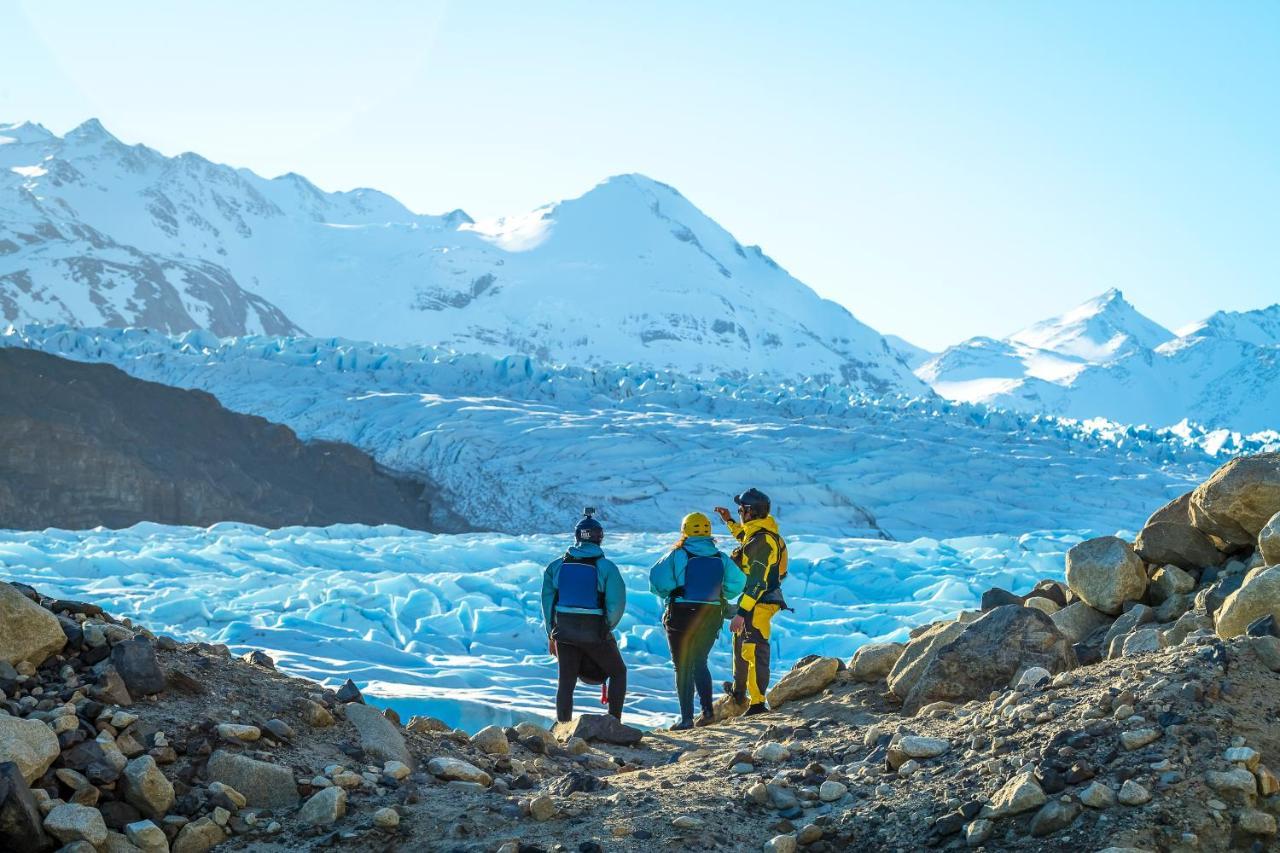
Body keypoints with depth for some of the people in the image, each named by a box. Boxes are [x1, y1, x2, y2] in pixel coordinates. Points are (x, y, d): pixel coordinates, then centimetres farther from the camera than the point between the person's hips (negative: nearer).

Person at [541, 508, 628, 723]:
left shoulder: (557, 565, 3)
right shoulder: (606, 567, -8)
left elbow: (547, 602, 5)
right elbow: (617, 604, -11)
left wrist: (551, 634, 14)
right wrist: (607, 628, 7)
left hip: (563, 632, 3)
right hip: (595, 632, -3)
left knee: (566, 682, 11)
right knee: (618, 673, 17)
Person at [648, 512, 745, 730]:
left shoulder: (677, 555, -8)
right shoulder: (721, 558, 3)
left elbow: (656, 581, -13)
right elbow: (737, 583, -1)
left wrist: (670, 595, 5)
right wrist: (718, 597, 12)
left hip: (681, 616, -4)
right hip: (711, 617, 4)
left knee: (683, 667, 4)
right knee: (700, 663, 21)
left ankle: (687, 718, 0)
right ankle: (707, 711, 12)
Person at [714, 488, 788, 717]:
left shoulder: (762, 541, -23)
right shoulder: (759, 533, 8)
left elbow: (758, 582, -27)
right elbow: (745, 537, 36)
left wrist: (742, 612, -28)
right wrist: (730, 522, 35)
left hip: (758, 604, -11)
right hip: (756, 602, 11)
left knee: (754, 651, -12)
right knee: (741, 644, 26)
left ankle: (757, 704, -11)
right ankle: (739, 690, 44)